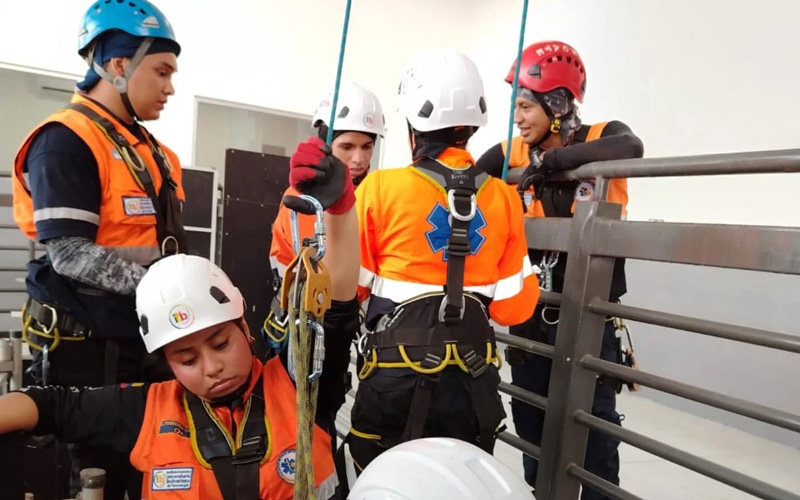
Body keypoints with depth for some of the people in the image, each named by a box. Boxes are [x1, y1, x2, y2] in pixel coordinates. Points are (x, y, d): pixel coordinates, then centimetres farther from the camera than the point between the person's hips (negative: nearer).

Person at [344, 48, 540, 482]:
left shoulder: (381, 188, -13)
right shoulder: (503, 198, -3)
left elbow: (348, 287, -5)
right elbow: (514, 307, 0)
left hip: (396, 374, -3)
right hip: (473, 376, 3)